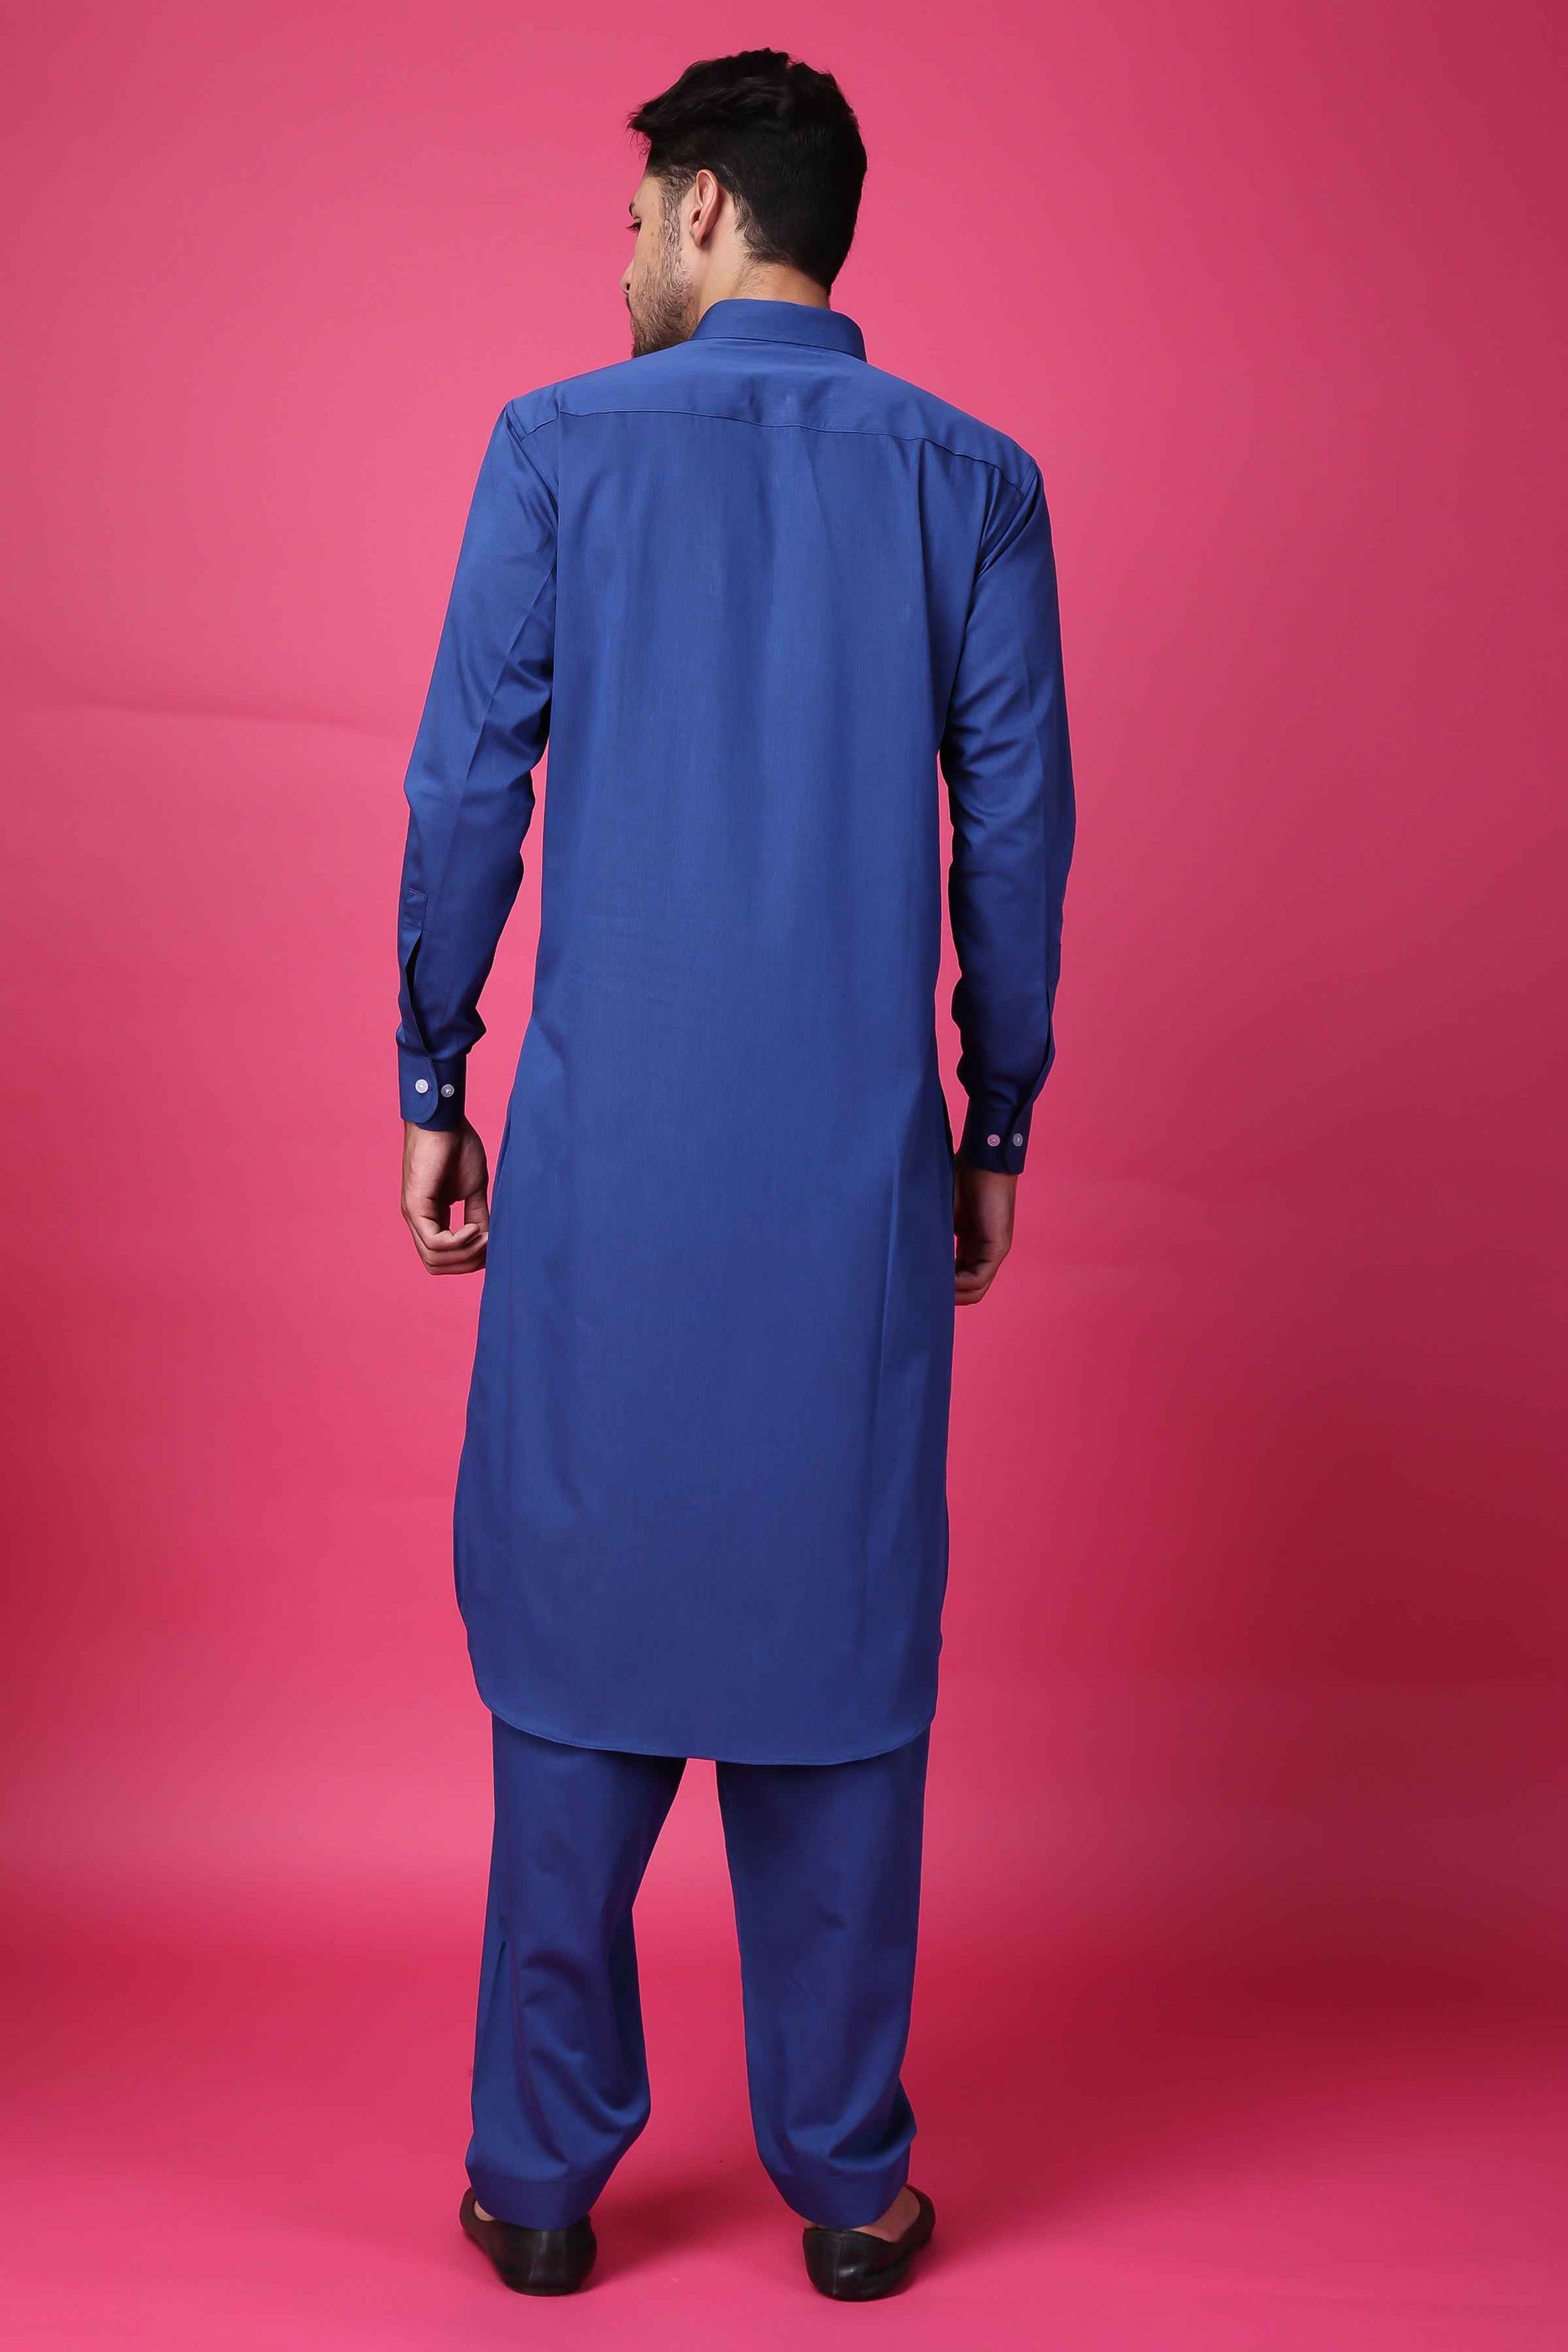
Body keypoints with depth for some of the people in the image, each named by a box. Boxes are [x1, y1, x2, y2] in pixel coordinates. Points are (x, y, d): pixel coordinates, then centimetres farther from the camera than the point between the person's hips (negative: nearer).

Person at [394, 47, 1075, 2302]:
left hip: (607, 1148, -1)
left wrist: (433, 1086, 8)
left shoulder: (557, 450, 1)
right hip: (860, 1163, 1)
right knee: (843, 1634, 9)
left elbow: (466, 789, -1)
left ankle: (545, 2178, 18)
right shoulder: (973, 481, 5)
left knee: (577, 1625, 8)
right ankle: (846, 2180, 19)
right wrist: (997, 1129, 12)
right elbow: (1018, 833, 4)